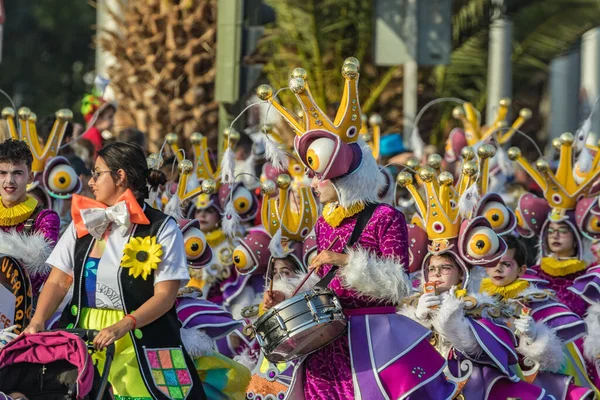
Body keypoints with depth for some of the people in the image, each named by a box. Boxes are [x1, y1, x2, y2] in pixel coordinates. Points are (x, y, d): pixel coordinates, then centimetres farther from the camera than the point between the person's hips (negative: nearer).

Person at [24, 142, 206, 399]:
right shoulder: (84, 222, 10)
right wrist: (38, 320, -11)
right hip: (83, 336, 4)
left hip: (140, 345, -4)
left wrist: (123, 326, -24)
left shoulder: (162, 228, -3)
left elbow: (165, 296, -10)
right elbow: (58, 282, 7)